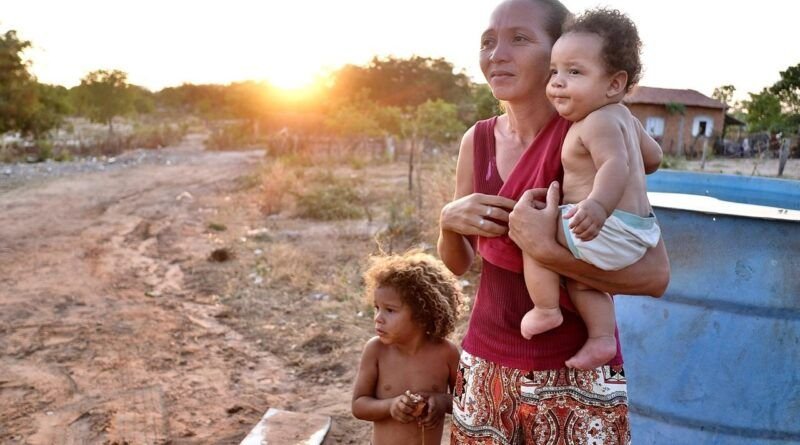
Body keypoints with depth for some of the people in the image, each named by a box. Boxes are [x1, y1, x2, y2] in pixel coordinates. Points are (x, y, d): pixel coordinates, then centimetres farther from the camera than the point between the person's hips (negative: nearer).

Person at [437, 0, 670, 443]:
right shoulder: (477, 140, -1)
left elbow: (655, 275, -20)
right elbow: (457, 264, 6)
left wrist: (543, 247, -29)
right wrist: (449, 220, -13)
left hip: (573, 375, -4)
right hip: (485, 365, 5)